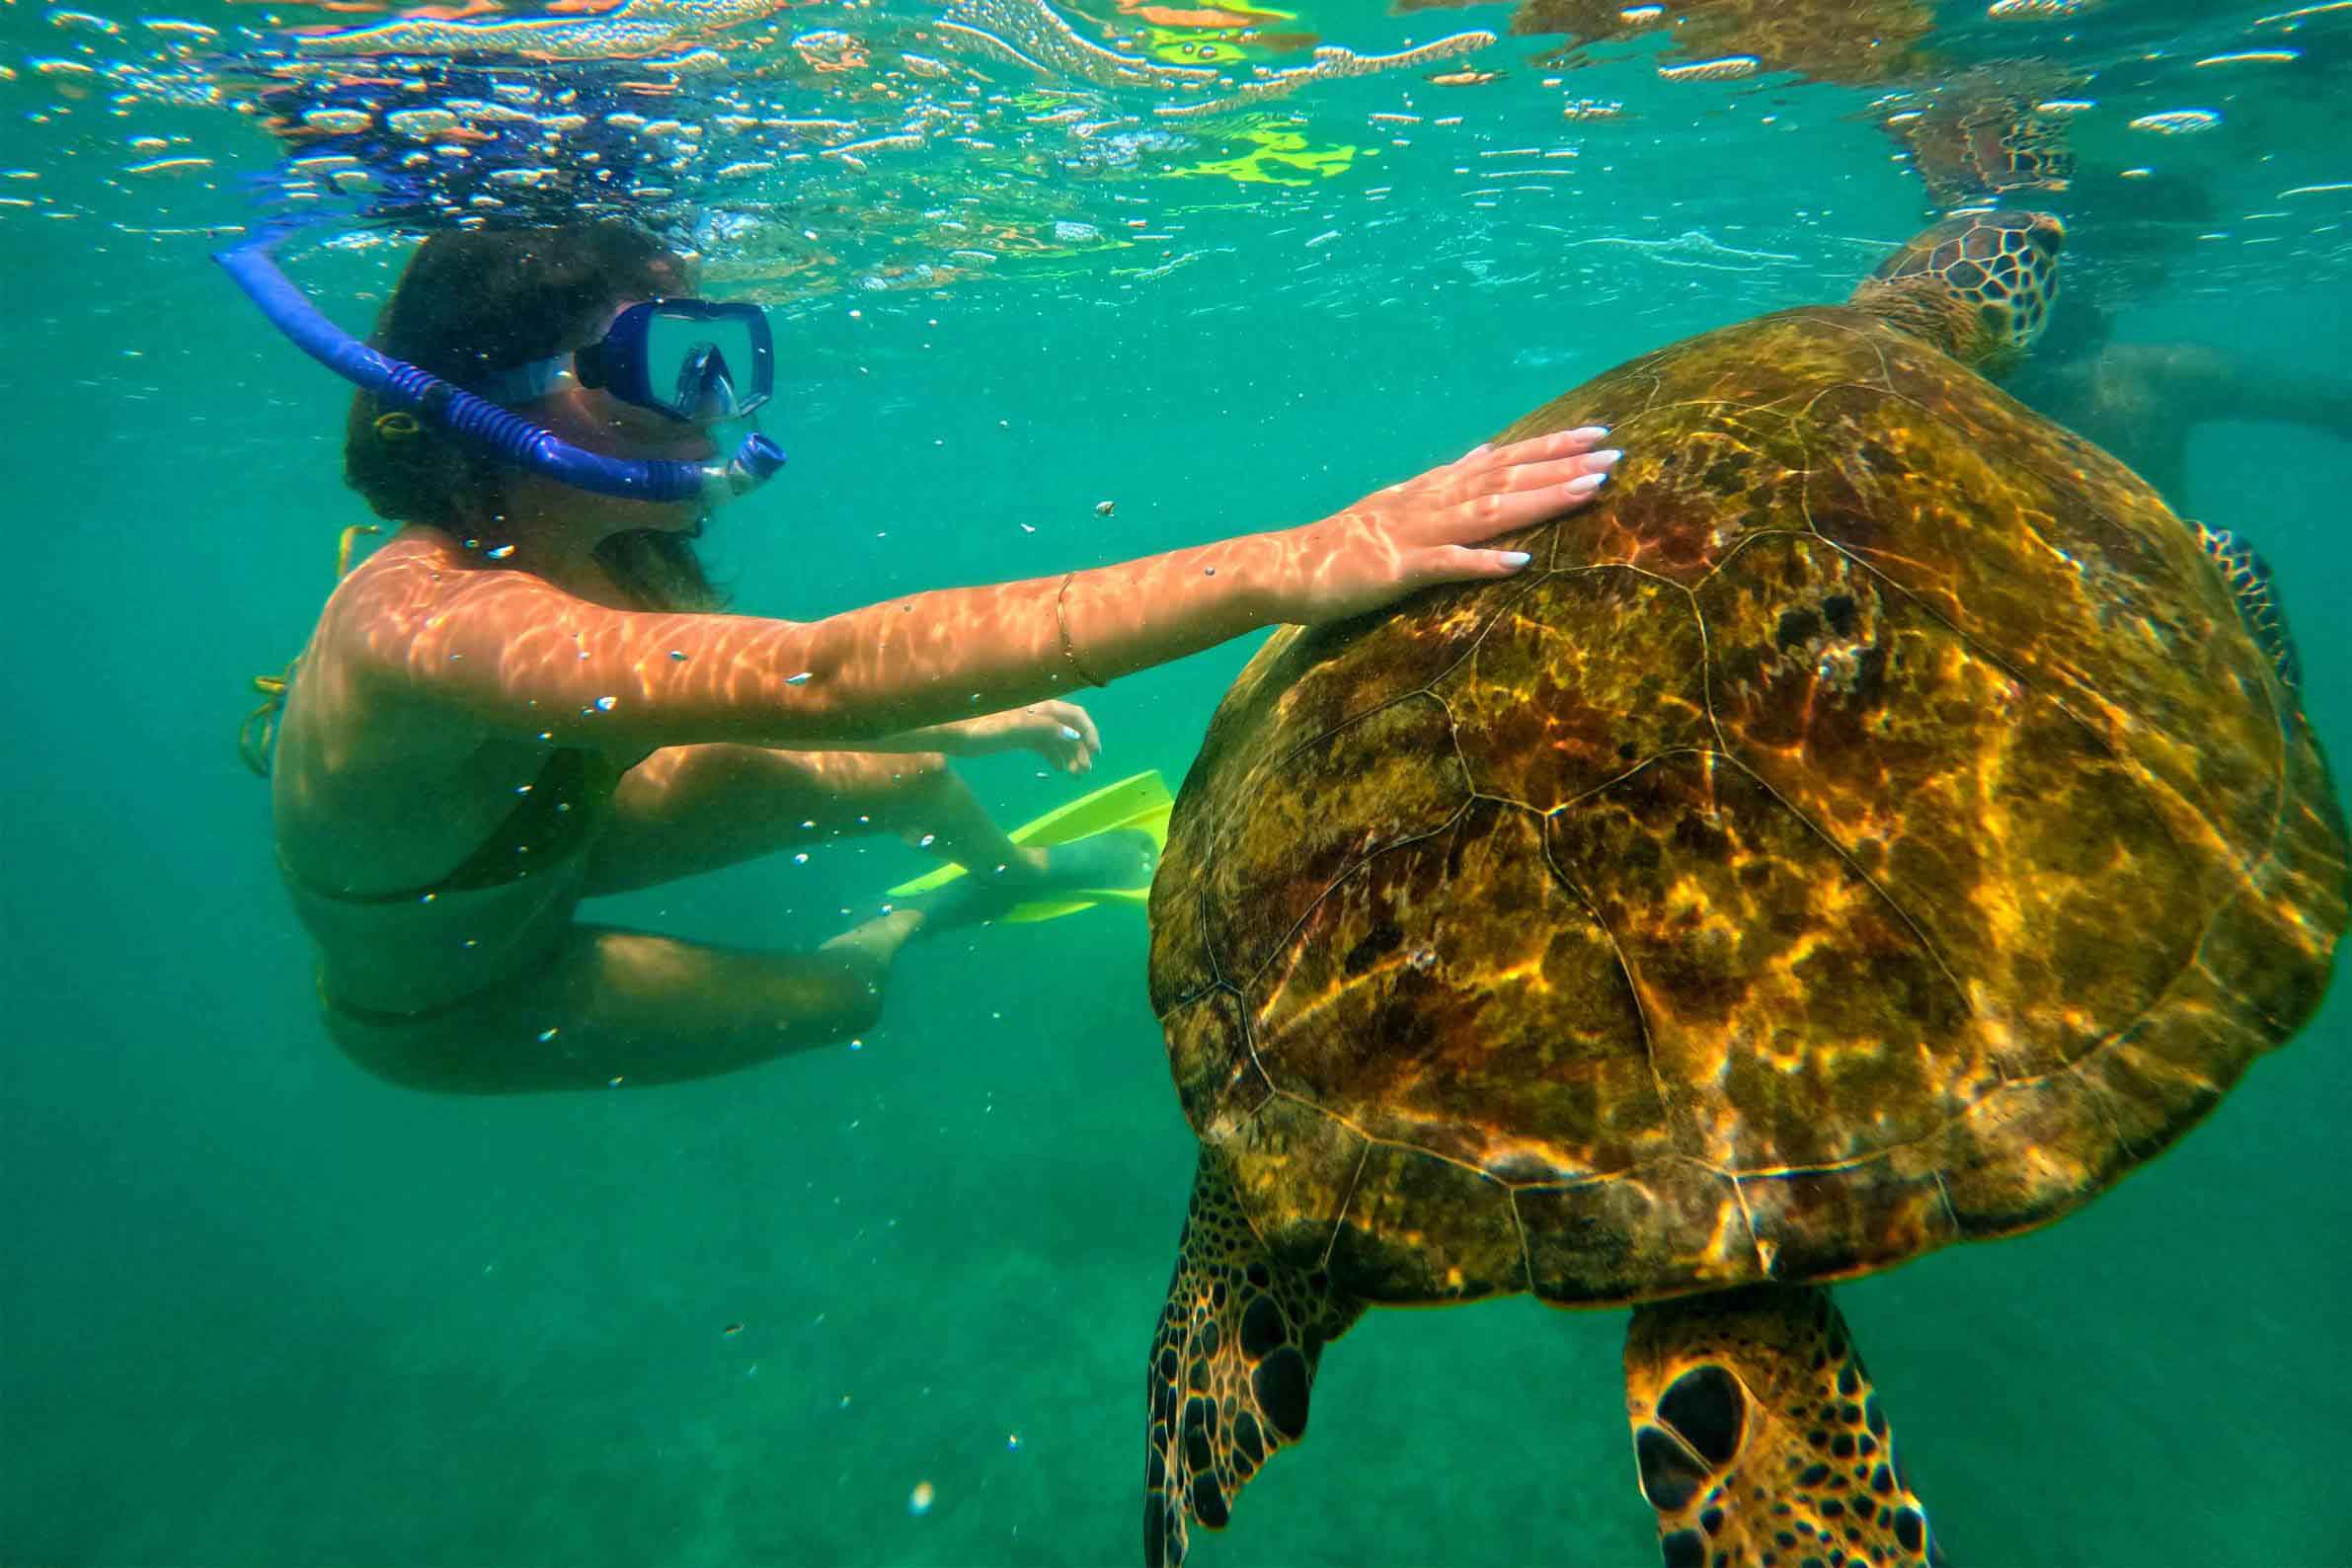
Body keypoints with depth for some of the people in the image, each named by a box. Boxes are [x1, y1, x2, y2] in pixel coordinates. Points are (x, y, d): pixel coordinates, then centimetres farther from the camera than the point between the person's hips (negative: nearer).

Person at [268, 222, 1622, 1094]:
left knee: (907, 782, 3)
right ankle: (891, 936, 36)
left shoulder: (593, 551, -18)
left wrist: (967, 726, 2)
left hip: (522, 828, 6)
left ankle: (1017, 869, 38)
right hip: (447, 991, -5)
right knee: (832, 998, -1)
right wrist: (1286, 571, -63)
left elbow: (761, 693, 0)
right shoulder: (432, 622, -44)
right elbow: (812, 677, -58)